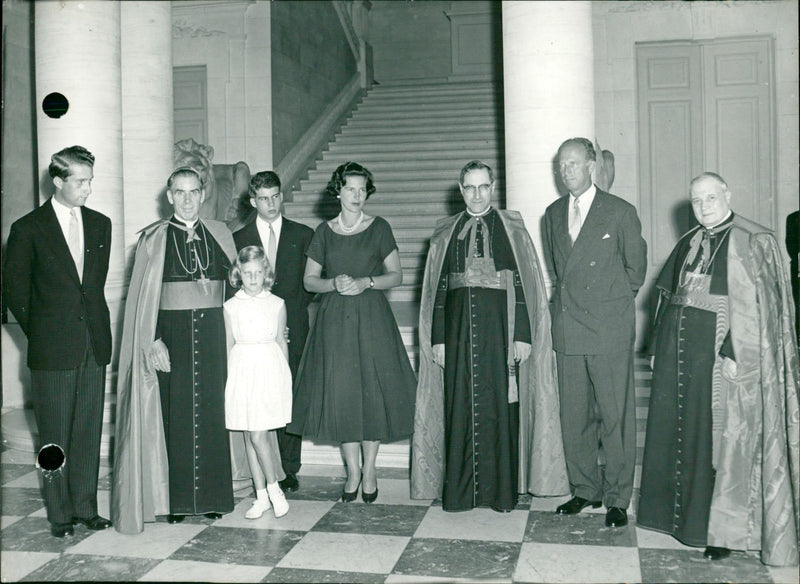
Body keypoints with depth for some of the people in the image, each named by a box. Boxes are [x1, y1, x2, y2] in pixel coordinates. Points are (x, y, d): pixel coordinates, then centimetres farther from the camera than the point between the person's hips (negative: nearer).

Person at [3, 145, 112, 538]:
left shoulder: (100, 225, 10)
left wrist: (94, 327, 13)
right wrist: (40, 334, 4)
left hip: (94, 344, 4)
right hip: (52, 350, -4)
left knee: (89, 431, 9)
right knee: (55, 436, 4)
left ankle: (86, 506, 20)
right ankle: (60, 514, 16)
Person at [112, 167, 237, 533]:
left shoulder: (220, 234, 8)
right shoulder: (154, 238, 1)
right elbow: (144, 296, -1)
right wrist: (153, 341, -10)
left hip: (213, 334, 2)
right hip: (172, 333, -2)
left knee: (211, 413, 5)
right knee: (175, 415, 2)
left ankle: (211, 496, 16)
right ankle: (176, 499, 13)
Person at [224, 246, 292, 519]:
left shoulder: (277, 304, 2)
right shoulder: (230, 307, 3)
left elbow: (281, 341, 9)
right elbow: (228, 344, 9)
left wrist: (285, 376, 10)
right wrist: (228, 378, 6)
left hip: (270, 368, -2)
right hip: (242, 371, 2)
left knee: (260, 435, -8)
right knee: (250, 436, 5)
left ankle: (273, 489, 9)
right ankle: (262, 496, 15)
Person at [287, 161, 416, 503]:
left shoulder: (379, 228, 3)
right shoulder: (324, 231, 7)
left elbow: (396, 276, 3)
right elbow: (309, 280, 8)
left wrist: (366, 282, -13)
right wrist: (334, 283, -10)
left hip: (371, 318, -1)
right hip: (334, 320, 2)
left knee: (372, 390, -2)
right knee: (339, 392, 0)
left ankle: (369, 469, 13)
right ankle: (353, 470, 14)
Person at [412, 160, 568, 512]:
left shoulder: (512, 229, 5)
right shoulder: (446, 234, 11)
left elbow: (525, 285, -1)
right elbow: (438, 288, 8)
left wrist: (522, 335, -9)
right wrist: (437, 338, 1)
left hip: (500, 328, -2)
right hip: (458, 329, 2)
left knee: (499, 406, 1)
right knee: (459, 407, 3)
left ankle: (502, 491, 12)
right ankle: (459, 491, 13)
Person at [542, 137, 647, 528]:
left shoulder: (620, 212, 0)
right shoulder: (553, 214, 13)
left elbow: (635, 268, 8)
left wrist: (610, 301, 10)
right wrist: (571, 296, 13)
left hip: (609, 330, -4)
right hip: (567, 329, 5)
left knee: (615, 417, -1)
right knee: (574, 416, 9)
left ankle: (617, 499, 10)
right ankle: (585, 490, 22)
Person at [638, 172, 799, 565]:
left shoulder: (755, 242, -6)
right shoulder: (688, 244, 13)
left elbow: (757, 306, -13)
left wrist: (734, 353, -21)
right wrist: (659, 349, 11)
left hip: (720, 354, -6)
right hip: (678, 352, 6)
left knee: (719, 437, 0)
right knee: (676, 431, 11)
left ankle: (724, 529, 12)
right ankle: (678, 512, 25)